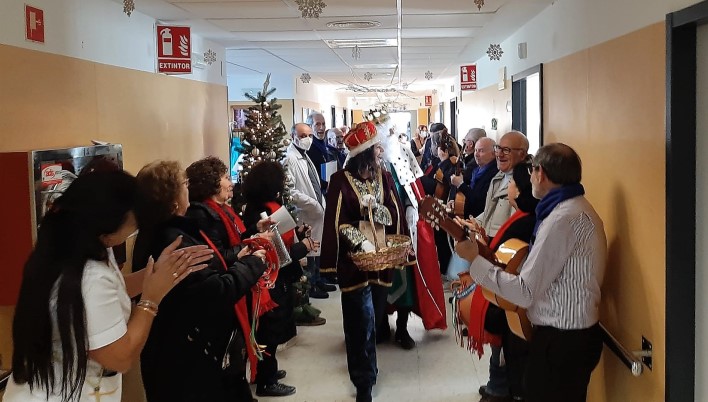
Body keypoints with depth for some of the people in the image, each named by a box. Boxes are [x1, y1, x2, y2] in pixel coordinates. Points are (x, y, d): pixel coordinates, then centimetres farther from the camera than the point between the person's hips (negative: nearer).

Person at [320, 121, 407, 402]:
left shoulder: (384, 177, 7)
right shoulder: (341, 181, -8)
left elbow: (394, 215, 1)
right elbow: (337, 222, -10)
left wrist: (374, 207, -16)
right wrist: (361, 242, -20)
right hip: (355, 259, -5)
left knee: (374, 316, 14)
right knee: (362, 322, -3)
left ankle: (364, 368, 35)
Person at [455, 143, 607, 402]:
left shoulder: (562, 219, -22)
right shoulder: (577, 207, 10)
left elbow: (524, 293, -24)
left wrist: (474, 260, -15)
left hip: (560, 340, -10)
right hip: (576, 333, 10)